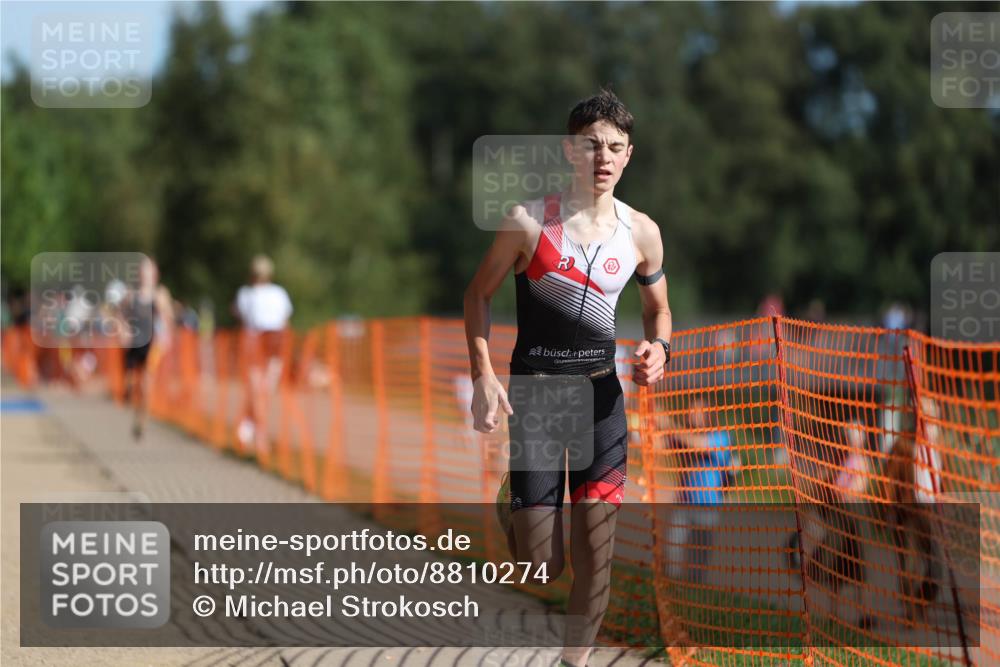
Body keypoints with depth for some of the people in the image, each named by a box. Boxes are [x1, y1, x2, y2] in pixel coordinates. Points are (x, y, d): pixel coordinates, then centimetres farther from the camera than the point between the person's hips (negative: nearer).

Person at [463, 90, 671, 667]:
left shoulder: (641, 233, 0)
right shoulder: (529, 221, -10)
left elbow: (658, 307, 16)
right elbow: (480, 293, 0)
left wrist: (658, 348, -7)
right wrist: (484, 377, -10)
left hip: (603, 395, 3)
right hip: (534, 393, -3)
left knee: (596, 559, -2)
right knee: (541, 569, -3)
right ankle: (511, 503, 32)